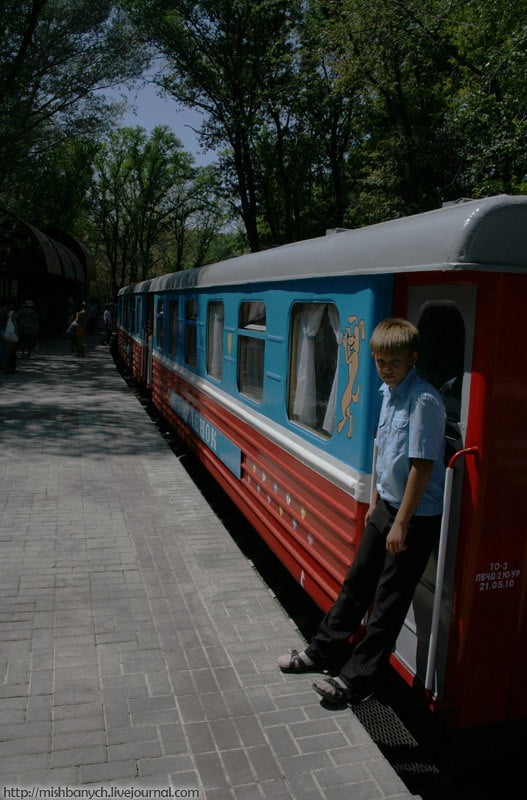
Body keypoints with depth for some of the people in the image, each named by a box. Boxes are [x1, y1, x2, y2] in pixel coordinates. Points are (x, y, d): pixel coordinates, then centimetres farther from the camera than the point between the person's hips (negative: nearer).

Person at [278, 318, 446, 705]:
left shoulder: (423, 400, -22)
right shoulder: (388, 392, 5)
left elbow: (422, 465, -22)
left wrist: (401, 523, -19)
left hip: (416, 516, -8)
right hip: (388, 504, 8)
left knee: (389, 600, 5)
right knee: (358, 581, 19)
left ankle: (357, 679, 19)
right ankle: (325, 651, 35)